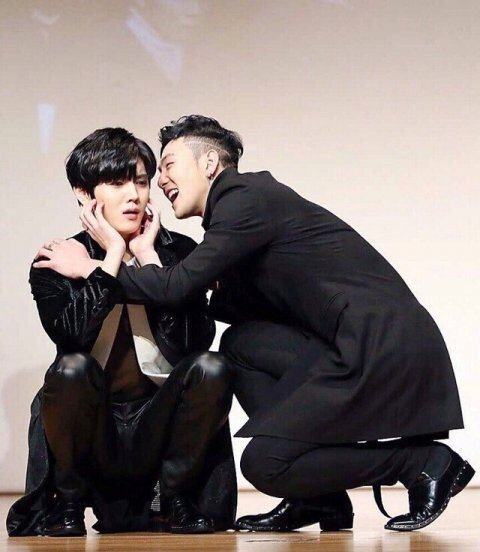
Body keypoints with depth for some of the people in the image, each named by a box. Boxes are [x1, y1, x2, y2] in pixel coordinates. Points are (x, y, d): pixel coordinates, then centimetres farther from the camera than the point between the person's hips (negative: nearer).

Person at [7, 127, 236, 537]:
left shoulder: (178, 253, 3)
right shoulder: (54, 264, 0)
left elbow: (194, 342, -13)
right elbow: (73, 335, -21)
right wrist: (113, 256, -15)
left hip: (158, 433, 2)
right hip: (91, 437, -1)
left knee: (211, 368, -24)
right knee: (71, 368, -31)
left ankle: (173, 502, -7)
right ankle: (66, 505, -10)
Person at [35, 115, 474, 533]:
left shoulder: (247, 197, -6)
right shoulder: (246, 201, 22)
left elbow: (176, 289, -11)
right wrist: (150, 262, 15)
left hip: (387, 350, -9)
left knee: (263, 463, -9)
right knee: (240, 343, 13)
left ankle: (424, 462, 0)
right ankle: (316, 499, 11)